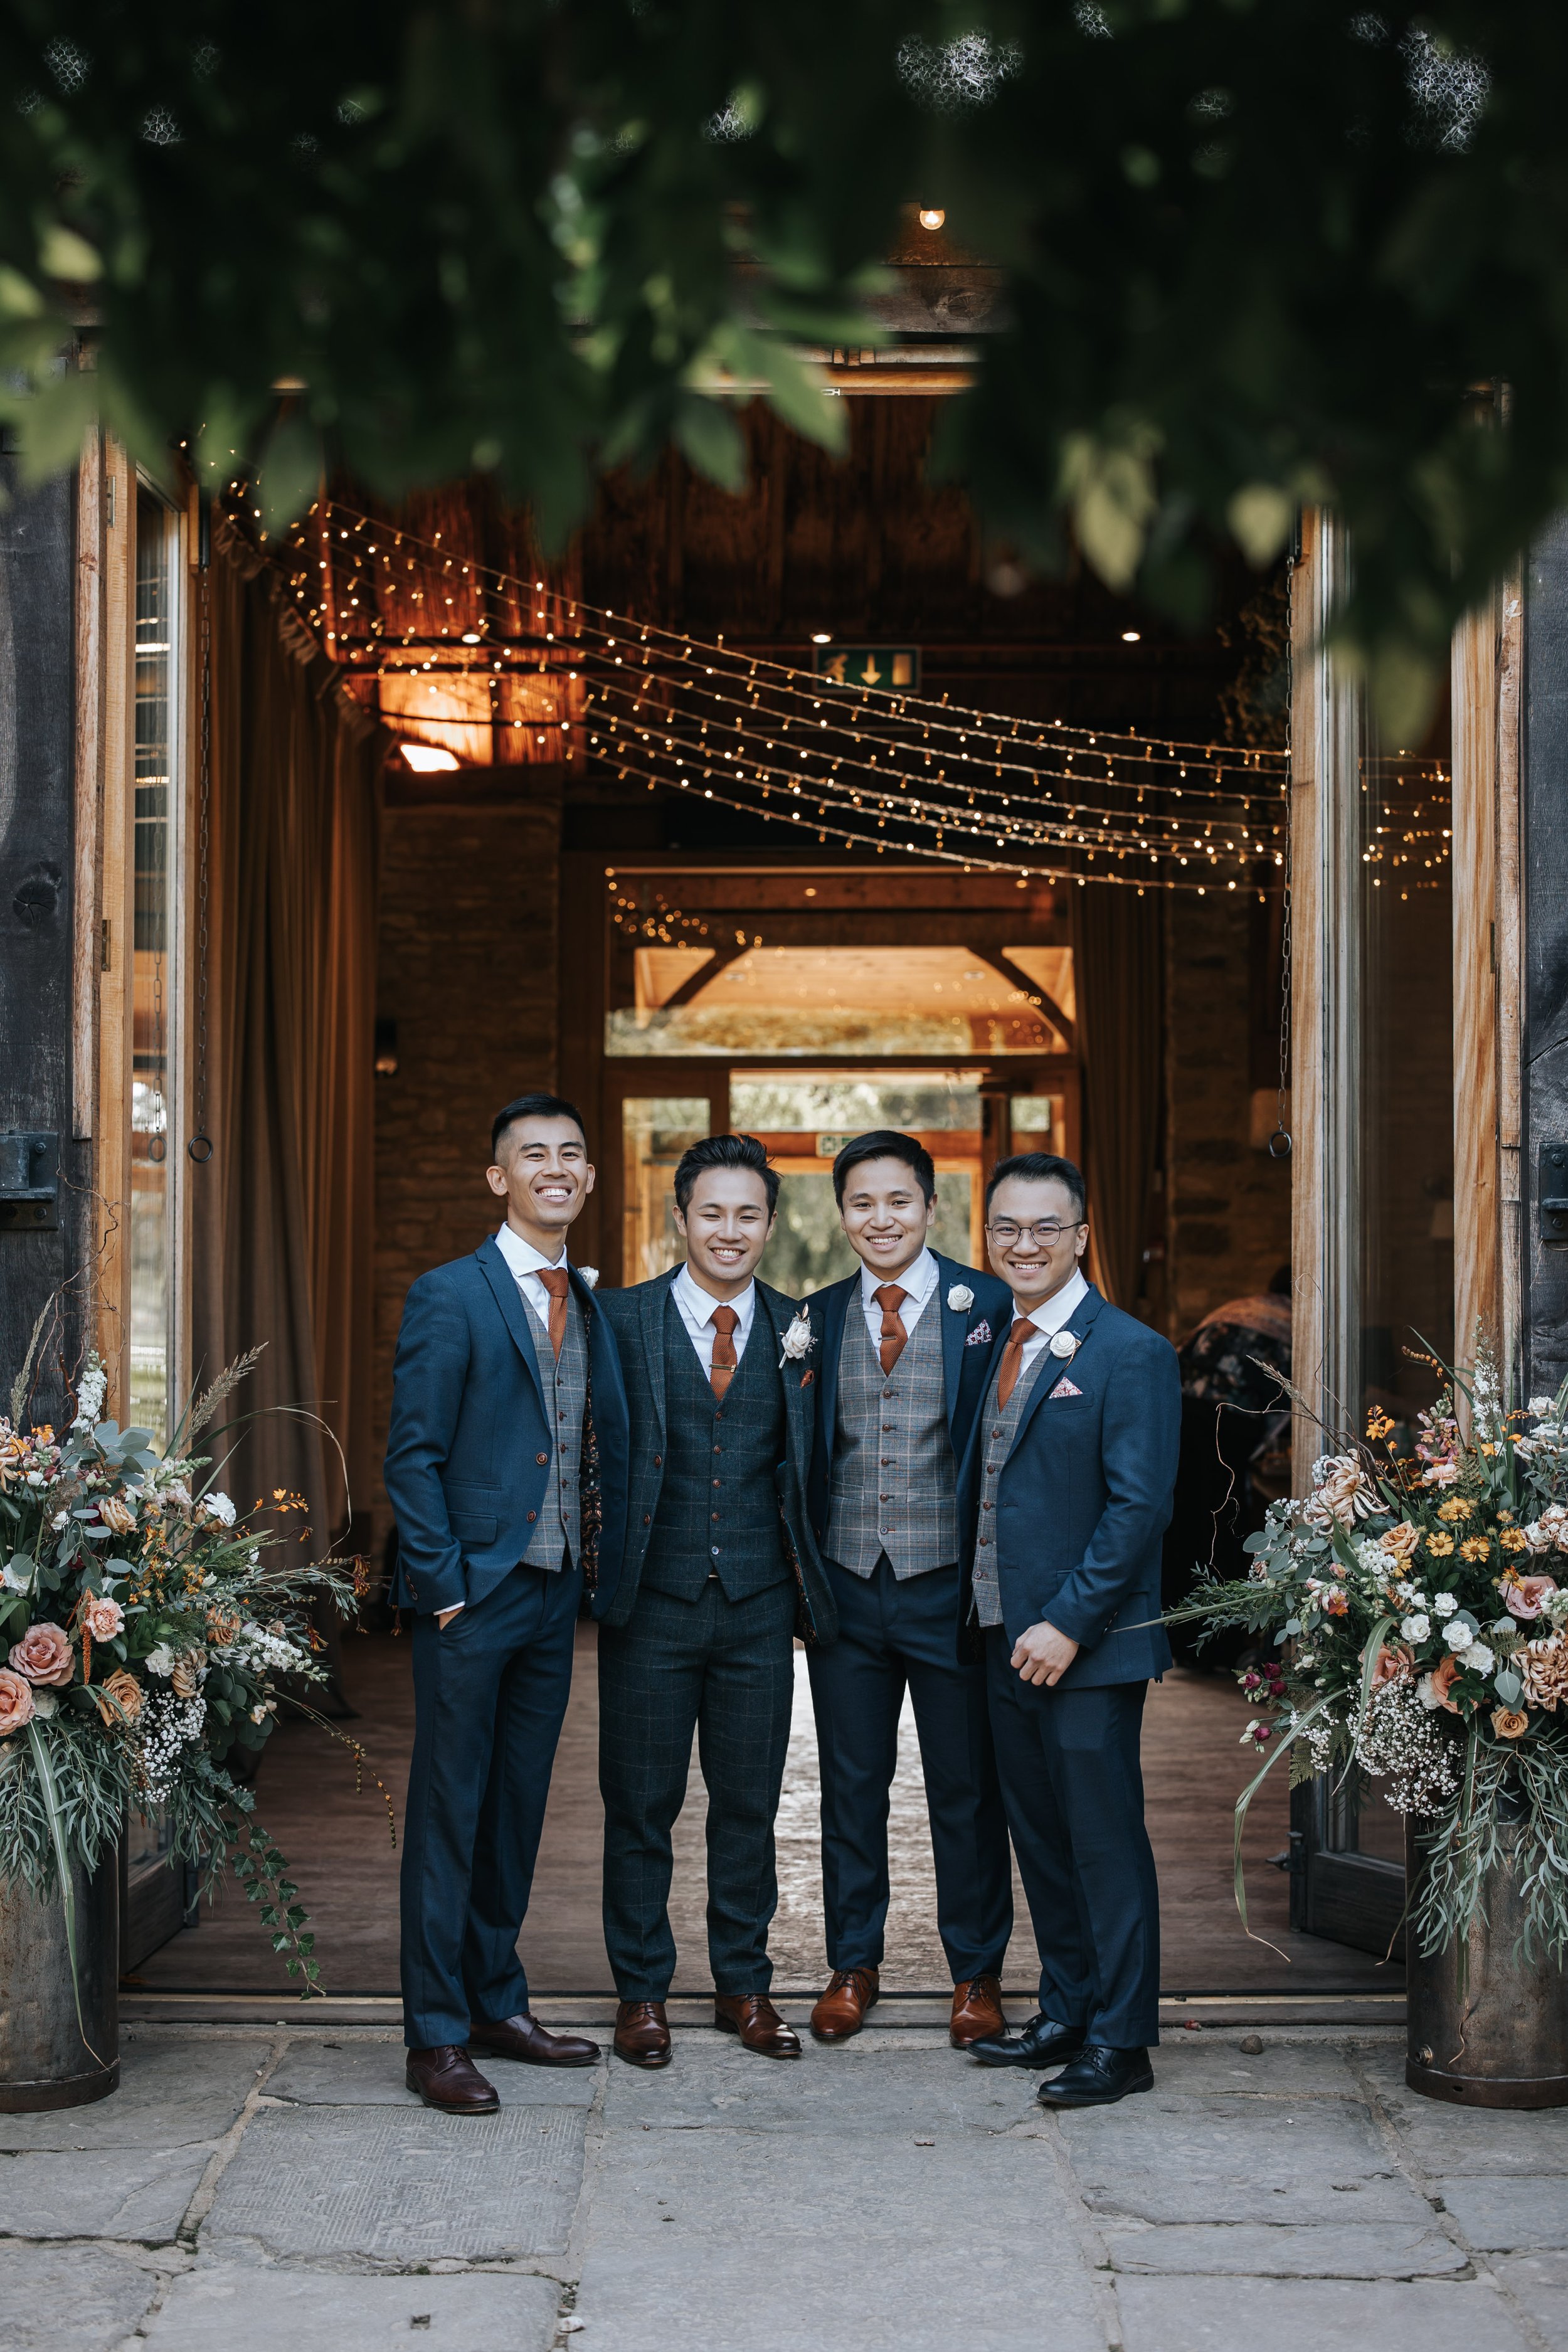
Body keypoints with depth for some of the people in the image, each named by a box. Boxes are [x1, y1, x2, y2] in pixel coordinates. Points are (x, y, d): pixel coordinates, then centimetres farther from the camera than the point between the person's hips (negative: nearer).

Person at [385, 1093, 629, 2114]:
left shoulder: (591, 1309, 13)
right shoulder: (449, 1297, -7)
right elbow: (413, 1455, -10)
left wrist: (601, 1578, 8)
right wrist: (444, 1585, -14)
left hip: (553, 1597, 6)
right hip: (473, 1596, -6)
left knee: (519, 1810, 14)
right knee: (449, 1814, 0)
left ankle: (498, 2002, 25)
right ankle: (436, 2034, 6)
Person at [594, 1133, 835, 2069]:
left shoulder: (798, 1331, 6)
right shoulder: (621, 1319, -2)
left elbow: (807, 1471, 10)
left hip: (759, 1606, 2)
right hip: (654, 1604, -2)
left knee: (750, 1805, 11)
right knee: (640, 1805, 6)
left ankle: (745, 1986, 25)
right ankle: (642, 1992, 20)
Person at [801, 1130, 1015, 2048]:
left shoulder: (989, 1306, -3)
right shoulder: (817, 1317, 7)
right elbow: (804, 1452, 11)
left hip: (950, 1583, -3)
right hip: (847, 1587, 3)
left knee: (967, 1790, 7)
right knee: (852, 1786, 12)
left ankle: (978, 1973, 22)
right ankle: (854, 1964, 27)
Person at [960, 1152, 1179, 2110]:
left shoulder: (1131, 1355, -10)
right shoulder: (994, 1344, 13)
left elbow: (1139, 1507, -15)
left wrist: (1068, 1624, -18)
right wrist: (995, 1619, 9)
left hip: (1086, 1643, -7)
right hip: (1006, 1636, 8)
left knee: (1106, 1837, -1)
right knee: (1040, 1834, 14)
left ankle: (1121, 2040, 7)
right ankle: (1066, 2012, 26)